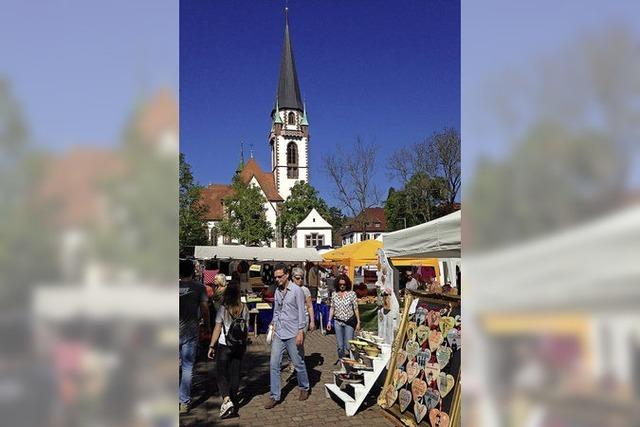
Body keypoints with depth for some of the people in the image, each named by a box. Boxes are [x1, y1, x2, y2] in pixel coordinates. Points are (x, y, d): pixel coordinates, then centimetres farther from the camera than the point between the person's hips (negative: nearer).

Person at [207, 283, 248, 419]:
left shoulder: (223, 309, -13)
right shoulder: (244, 308, 0)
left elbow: (217, 329, -10)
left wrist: (211, 346, -1)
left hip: (225, 346, -4)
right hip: (240, 345, 4)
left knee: (221, 373, 5)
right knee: (235, 373, 14)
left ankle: (227, 400, -11)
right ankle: (234, 400, 22)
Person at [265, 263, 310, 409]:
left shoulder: (296, 290, -10)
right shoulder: (277, 291, 8)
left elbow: (301, 312, -11)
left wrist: (300, 332, -15)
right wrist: (274, 327, 12)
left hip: (293, 335, -5)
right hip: (279, 334, 5)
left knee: (298, 364, 9)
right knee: (274, 364, 1)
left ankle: (304, 388, 31)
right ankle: (274, 396, 10)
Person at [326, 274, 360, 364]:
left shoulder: (352, 293, -6)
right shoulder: (334, 294, 4)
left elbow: (356, 309, -3)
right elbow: (332, 308, 10)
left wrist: (358, 322, -3)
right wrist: (329, 321, 7)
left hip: (349, 322, -3)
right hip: (338, 322, 3)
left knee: (348, 345, -5)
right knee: (339, 345, 10)